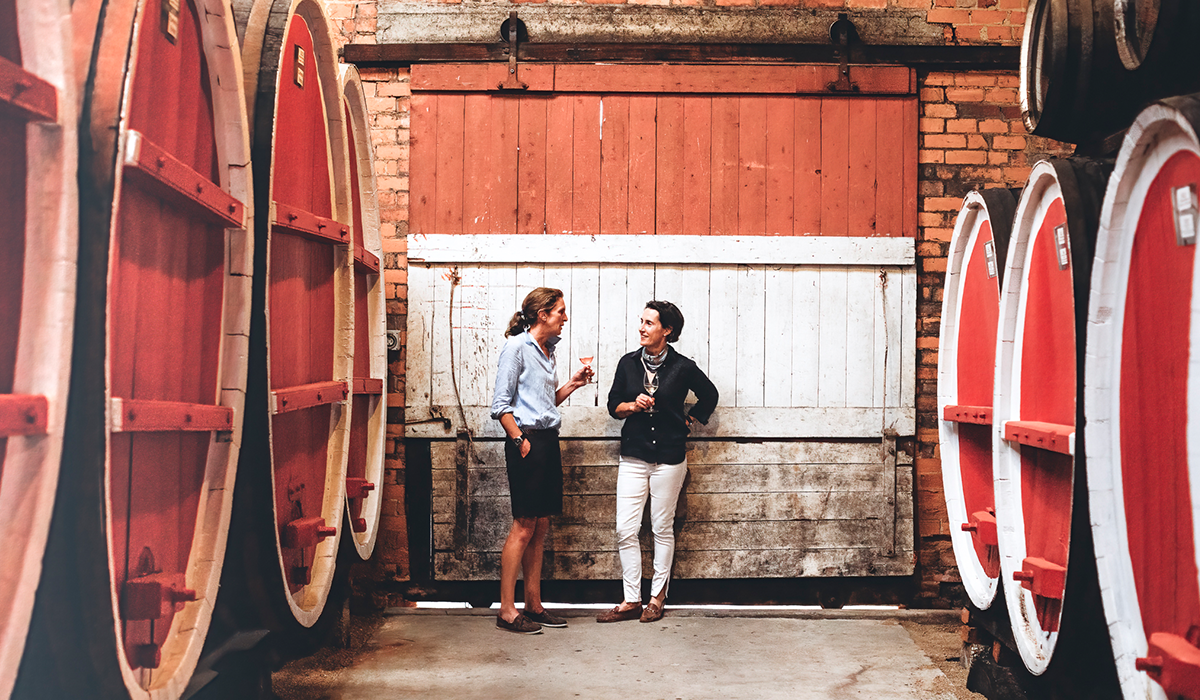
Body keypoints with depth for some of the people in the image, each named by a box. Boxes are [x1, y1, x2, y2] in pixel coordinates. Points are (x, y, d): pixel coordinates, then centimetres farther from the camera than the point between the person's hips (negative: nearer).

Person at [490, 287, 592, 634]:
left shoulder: (547, 351, 16)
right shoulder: (517, 347, -8)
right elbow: (501, 404, -11)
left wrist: (572, 385, 11)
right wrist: (520, 441, -14)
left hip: (549, 440, 8)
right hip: (527, 440, -8)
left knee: (541, 526, 10)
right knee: (524, 527, -7)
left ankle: (533, 604, 17)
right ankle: (507, 610, 0)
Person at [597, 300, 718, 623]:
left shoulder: (683, 367, -3)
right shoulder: (628, 363, 5)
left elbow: (709, 395, 13)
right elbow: (613, 405, 10)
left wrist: (686, 420, 8)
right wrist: (633, 405, -9)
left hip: (669, 456, -2)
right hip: (633, 455, 3)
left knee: (662, 528, 5)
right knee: (625, 530, -3)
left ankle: (657, 597, 18)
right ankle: (631, 601, 7)